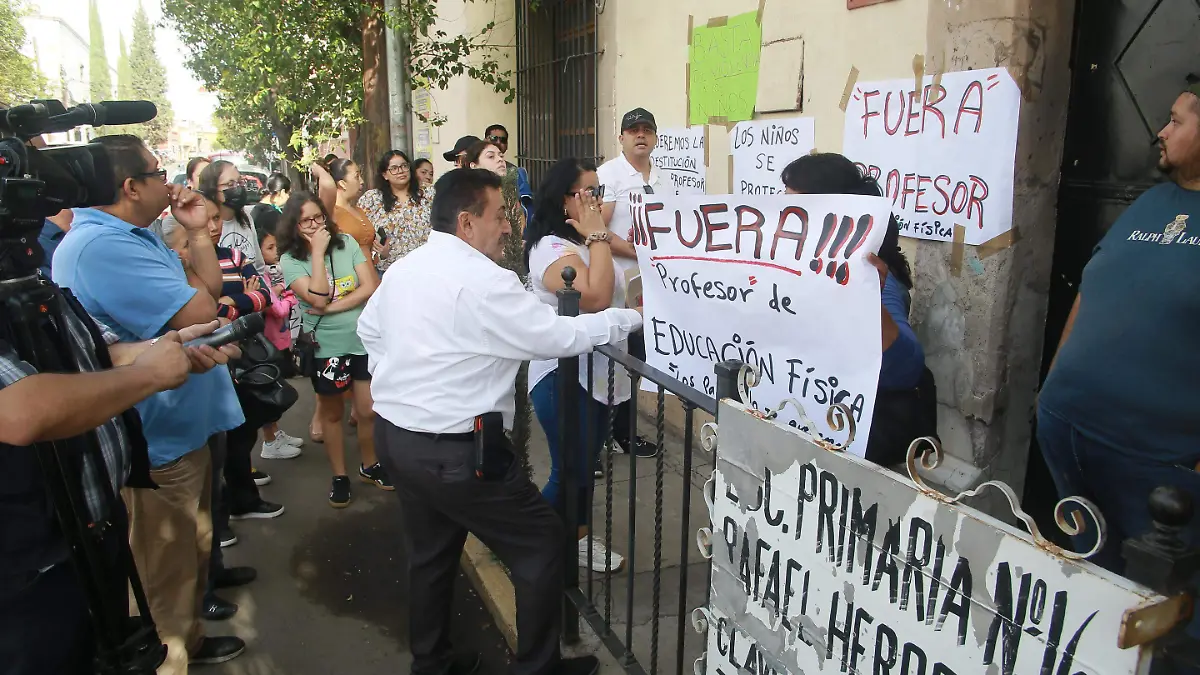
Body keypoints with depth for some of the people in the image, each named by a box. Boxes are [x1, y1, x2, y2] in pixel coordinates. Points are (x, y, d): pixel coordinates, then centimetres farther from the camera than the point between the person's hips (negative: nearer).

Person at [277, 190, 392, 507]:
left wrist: (331, 308, -16)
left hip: (364, 340, 2)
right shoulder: (290, 260, -8)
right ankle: (339, 475, 29)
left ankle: (369, 466, 31)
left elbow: (371, 286, -10)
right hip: (326, 347, -1)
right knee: (333, 413, 13)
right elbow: (317, 298, -21)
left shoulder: (347, 243, -3)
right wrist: (318, 252, -18)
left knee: (368, 411, 8)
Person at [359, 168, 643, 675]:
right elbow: (558, 335, -19)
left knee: (430, 554, 24)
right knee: (542, 543, 6)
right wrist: (630, 318, -7)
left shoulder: (403, 269, 7)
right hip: (452, 452, -9)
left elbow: (369, 329, 21)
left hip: (396, 436, 9)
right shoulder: (482, 280, -20)